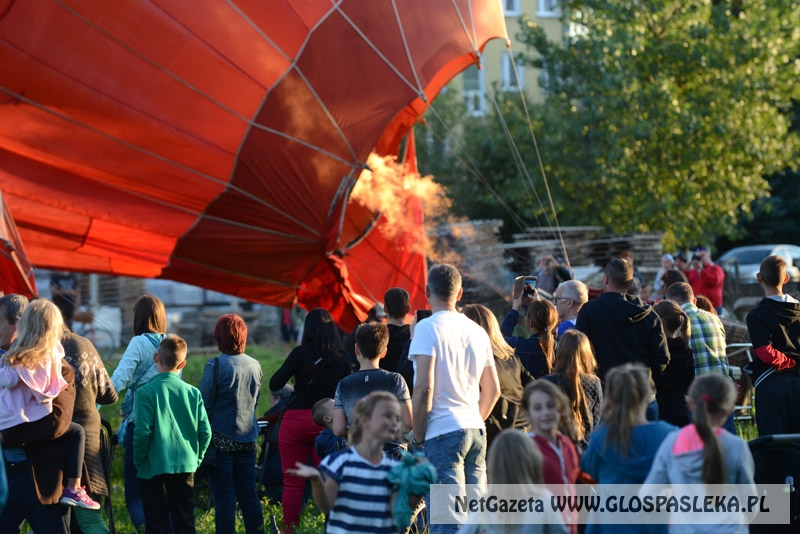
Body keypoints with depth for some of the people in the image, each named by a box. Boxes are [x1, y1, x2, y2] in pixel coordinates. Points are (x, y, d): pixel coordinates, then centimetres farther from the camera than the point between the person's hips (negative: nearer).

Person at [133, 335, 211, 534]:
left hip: (154, 468, -3)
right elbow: (205, 431, 1)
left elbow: (142, 432, -14)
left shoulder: (146, 392, -10)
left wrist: (139, 462, -1)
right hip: (185, 467, 3)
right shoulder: (193, 393, 1)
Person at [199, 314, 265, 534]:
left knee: (224, 497, -1)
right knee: (248, 495, 11)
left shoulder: (215, 366, -13)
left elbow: (204, 406, -10)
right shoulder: (255, 366, 4)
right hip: (247, 439, 5)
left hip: (221, 440, -5)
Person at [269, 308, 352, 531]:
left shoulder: (301, 353, -6)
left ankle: (290, 529, 3)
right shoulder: (341, 359, 3)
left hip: (296, 420, -3)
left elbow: (274, 384, -8)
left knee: (292, 484, 3)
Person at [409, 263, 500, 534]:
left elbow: (424, 387, -14)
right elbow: (493, 389, 18)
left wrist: (417, 437, -7)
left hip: (443, 432, -7)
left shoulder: (428, 327, -7)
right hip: (476, 430, 7)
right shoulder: (478, 331, 14)